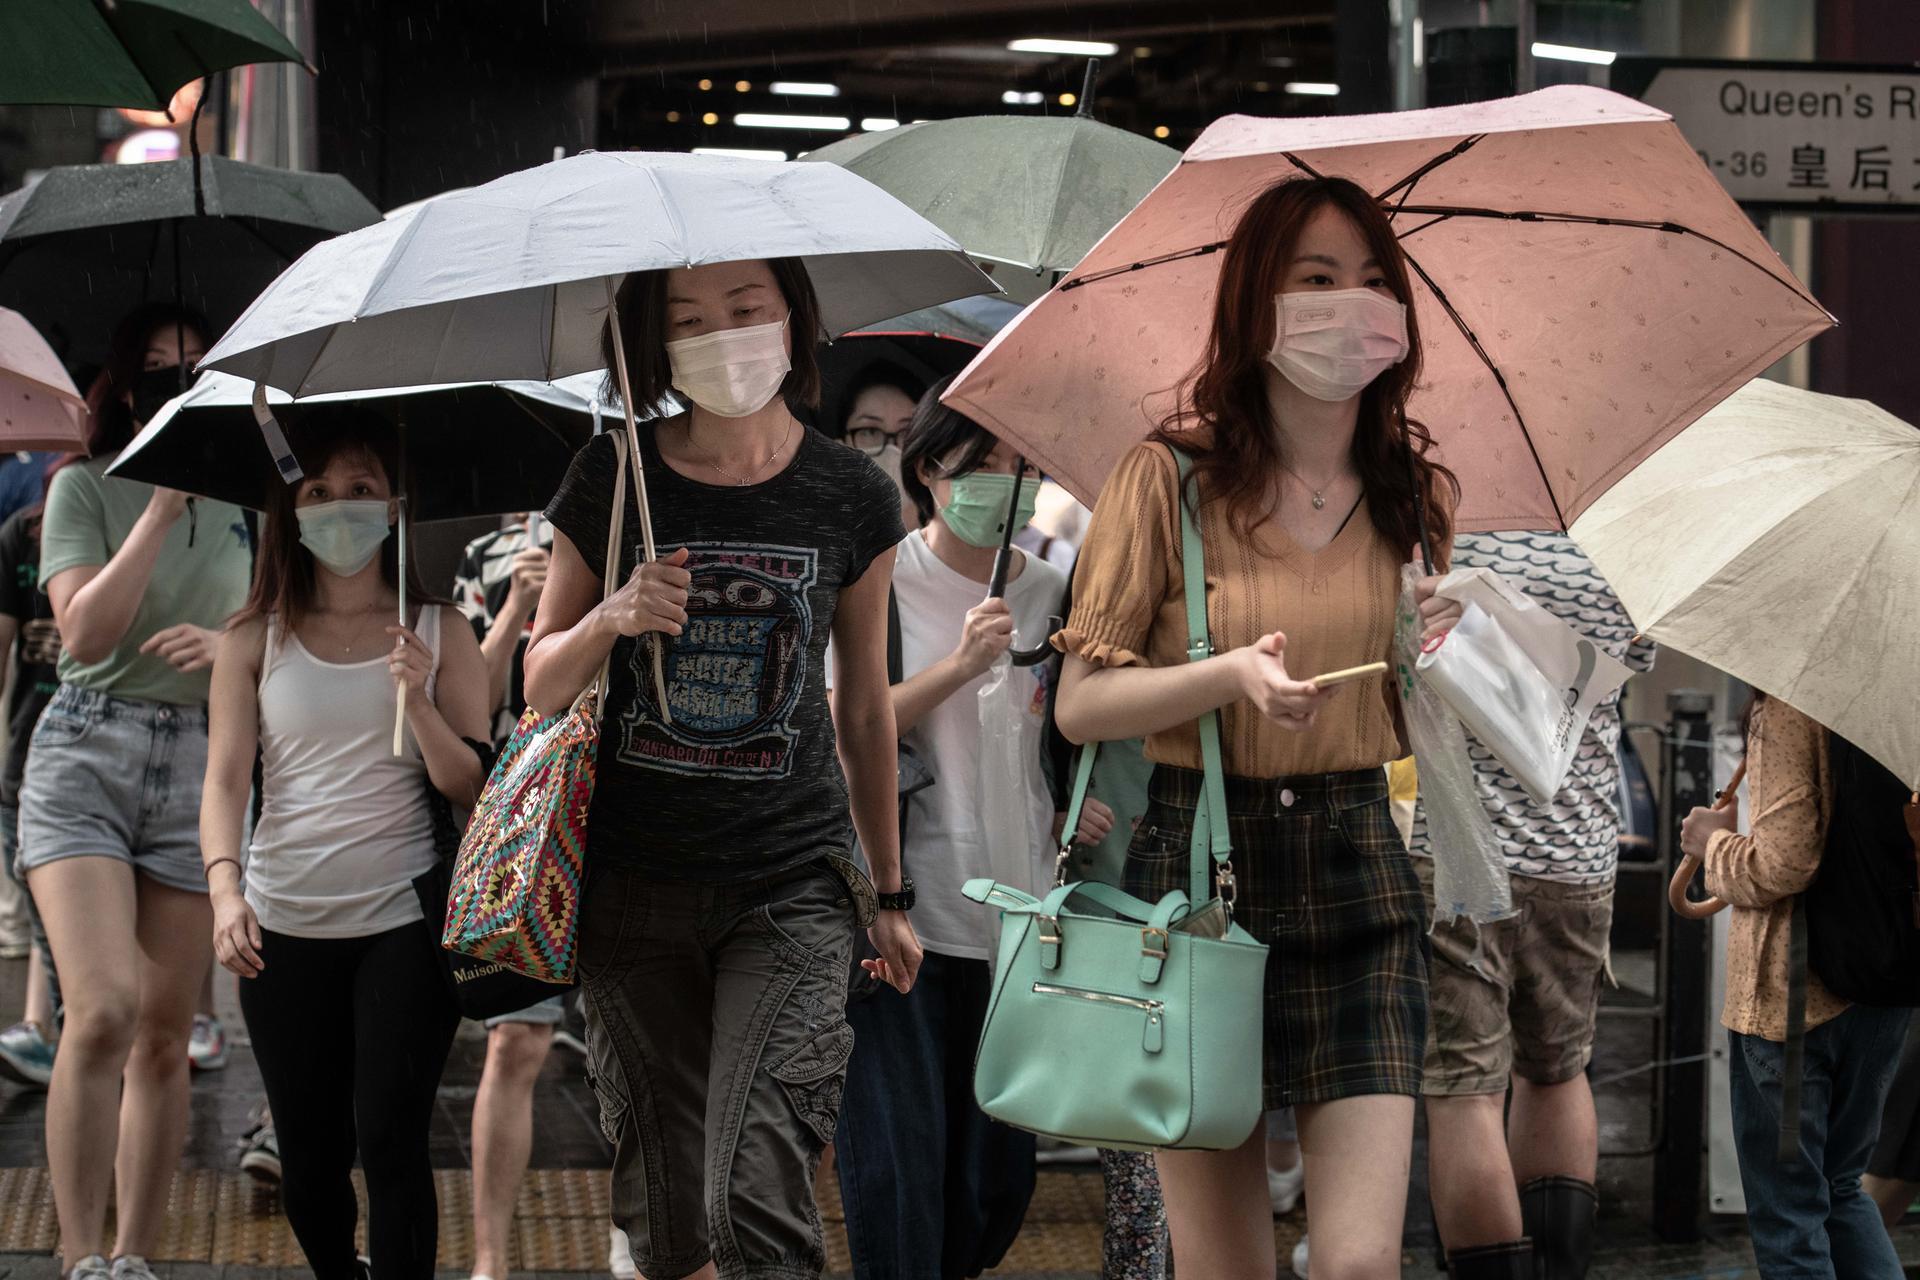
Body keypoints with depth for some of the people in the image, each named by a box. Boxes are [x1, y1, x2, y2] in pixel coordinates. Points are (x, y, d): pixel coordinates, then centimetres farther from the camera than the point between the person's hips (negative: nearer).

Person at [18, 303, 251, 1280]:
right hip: (86, 756, -3)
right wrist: (164, 510, -13)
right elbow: (84, 631, -9)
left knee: (164, 1035, 3)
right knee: (101, 1012, -19)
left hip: (201, 761, 3)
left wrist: (229, 649, -8)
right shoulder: (85, 487, 3)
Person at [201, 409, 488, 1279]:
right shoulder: (255, 639, 6)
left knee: (389, 1142, -13)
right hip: (283, 928, 2)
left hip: (403, 921, -2)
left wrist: (418, 701, -17)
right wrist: (225, 886, -17)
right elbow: (225, 777, 0)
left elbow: (473, 791, 0)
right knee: (308, 1160, 8)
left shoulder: (438, 633, 4)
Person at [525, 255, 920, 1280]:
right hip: (633, 883, 1)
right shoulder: (610, 480, 0)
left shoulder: (853, 499, 2)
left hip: (792, 885, -1)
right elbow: (542, 686, 7)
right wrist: (610, 620, -14)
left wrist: (889, 894, 19)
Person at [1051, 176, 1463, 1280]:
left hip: (1355, 873, 2)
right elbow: (1082, 703, -5)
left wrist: (1443, 652, -5)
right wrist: (1233, 674, -21)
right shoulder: (1168, 480, -3)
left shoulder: (1417, 493, 8)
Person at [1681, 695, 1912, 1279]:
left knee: (1786, 1210, 4)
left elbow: (1783, 864, -21)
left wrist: (1713, 842, -1)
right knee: (1841, 1187, 22)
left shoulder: (1787, 709, -17)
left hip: (1789, 989, -7)